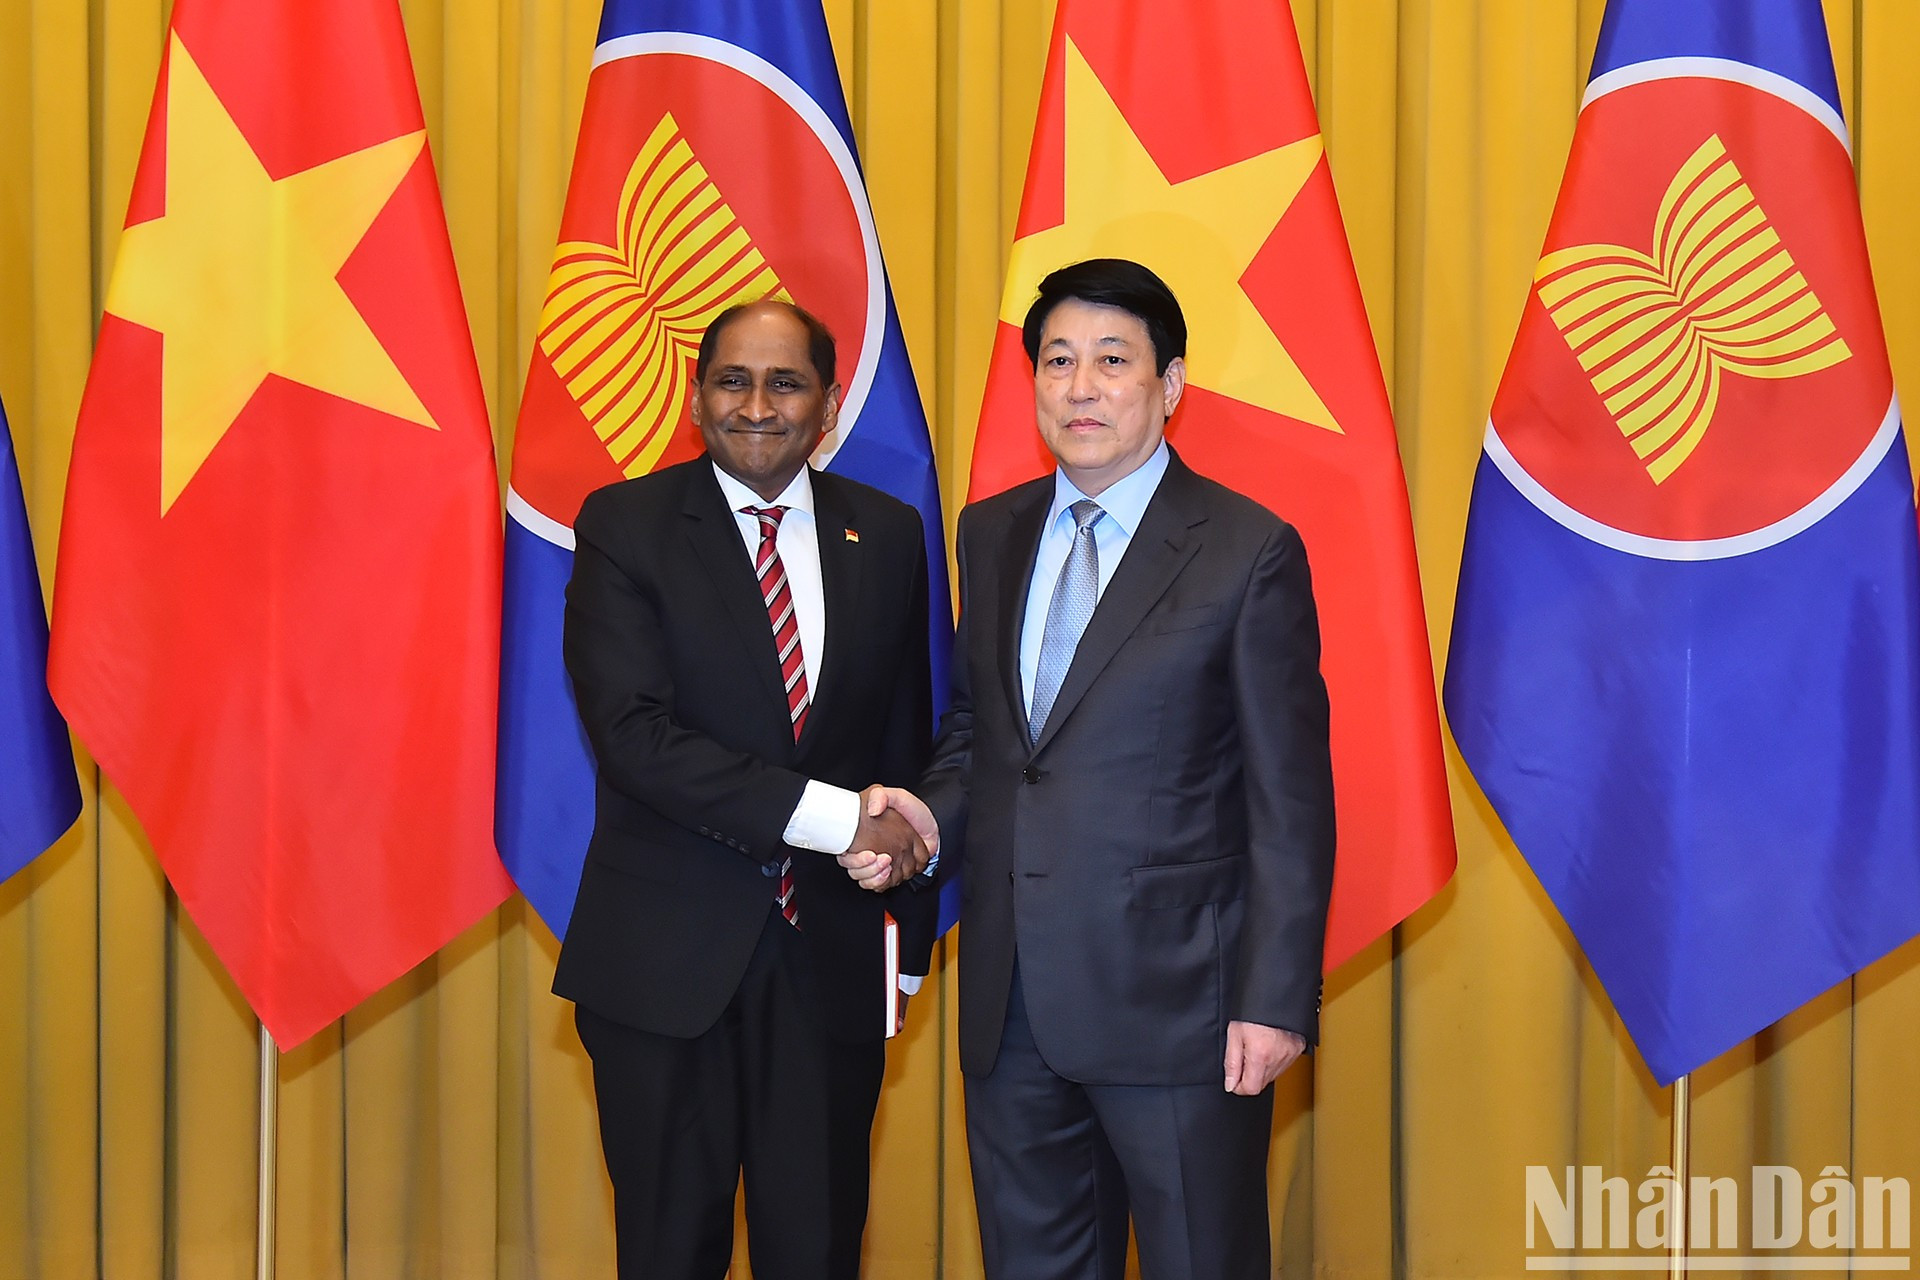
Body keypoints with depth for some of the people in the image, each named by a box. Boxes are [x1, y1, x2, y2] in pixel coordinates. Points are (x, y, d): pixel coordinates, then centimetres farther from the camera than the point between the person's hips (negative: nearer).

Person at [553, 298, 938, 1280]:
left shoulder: (887, 536, 6)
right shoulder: (624, 526, -4)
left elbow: (908, 742, 11)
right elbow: (633, 732, -16)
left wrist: (909, 930, 7)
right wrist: (830, 817, -21)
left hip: (832, 955, 3)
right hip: (666, 958, -2)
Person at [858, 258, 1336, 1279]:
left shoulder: (1249, 552, -7)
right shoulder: (991, 534, 11)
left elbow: (1291, 800, -8)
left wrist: (1276, 1001, -12)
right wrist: (931, 813, -3)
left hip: (1173, 1003, -5)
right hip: (1011, 1004, 5)